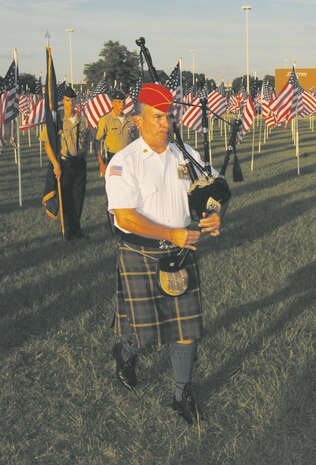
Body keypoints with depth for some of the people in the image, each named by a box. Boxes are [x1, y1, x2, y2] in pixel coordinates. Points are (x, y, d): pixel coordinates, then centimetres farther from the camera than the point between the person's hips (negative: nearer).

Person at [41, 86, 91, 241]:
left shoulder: (83, 120, 5)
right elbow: (47, 145, -8)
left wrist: (82, 158, 8)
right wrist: (56, 165, -14)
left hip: (80, 163, 3)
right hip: (64, 163, -3)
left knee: (79, 197, 8)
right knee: (65, 197, 4)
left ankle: (76, 227, 22)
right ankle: (68, 229, 15)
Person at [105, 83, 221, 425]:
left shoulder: (185, 156, 4)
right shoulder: (123, 163, -11)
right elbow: (126, 217, -19)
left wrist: (214, 216, -16)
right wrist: (173, 234, -24)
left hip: (181, 252, 4)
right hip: (140, 255, -4)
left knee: (186, 326, 6)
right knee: (144, 332, 1)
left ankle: (183, 395, 24)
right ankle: (124, 353, 38)